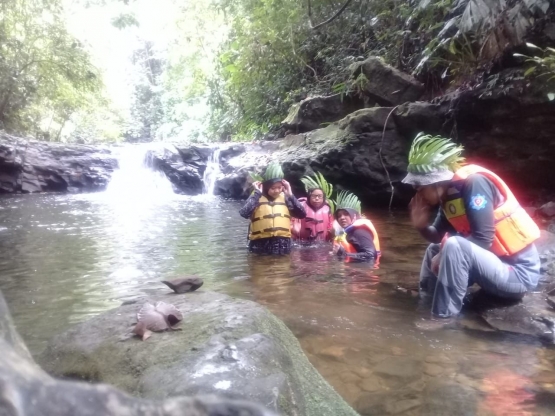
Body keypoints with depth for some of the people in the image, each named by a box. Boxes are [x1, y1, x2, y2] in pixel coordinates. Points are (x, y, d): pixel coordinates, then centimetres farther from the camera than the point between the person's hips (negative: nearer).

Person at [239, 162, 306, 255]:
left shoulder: (285, 198, 8)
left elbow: (302, 214, 0)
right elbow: (244, 213, -21)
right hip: (260, 244, -3)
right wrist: (257, 193, -15)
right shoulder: (256, 197, -2)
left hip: (283, 245, 3)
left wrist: (290, 195, -4)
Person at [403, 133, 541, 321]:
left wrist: (445, 258, -15)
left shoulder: (474, 182, -21)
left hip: (518, 272, -9)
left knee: (454, 247, -30)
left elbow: (483, 240, -25)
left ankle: (443, 318, -19)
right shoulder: (449, 192, 3)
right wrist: (422, 226, -9)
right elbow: (439, 237, 11)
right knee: (435, 250, 20)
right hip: (497, 263, 9)